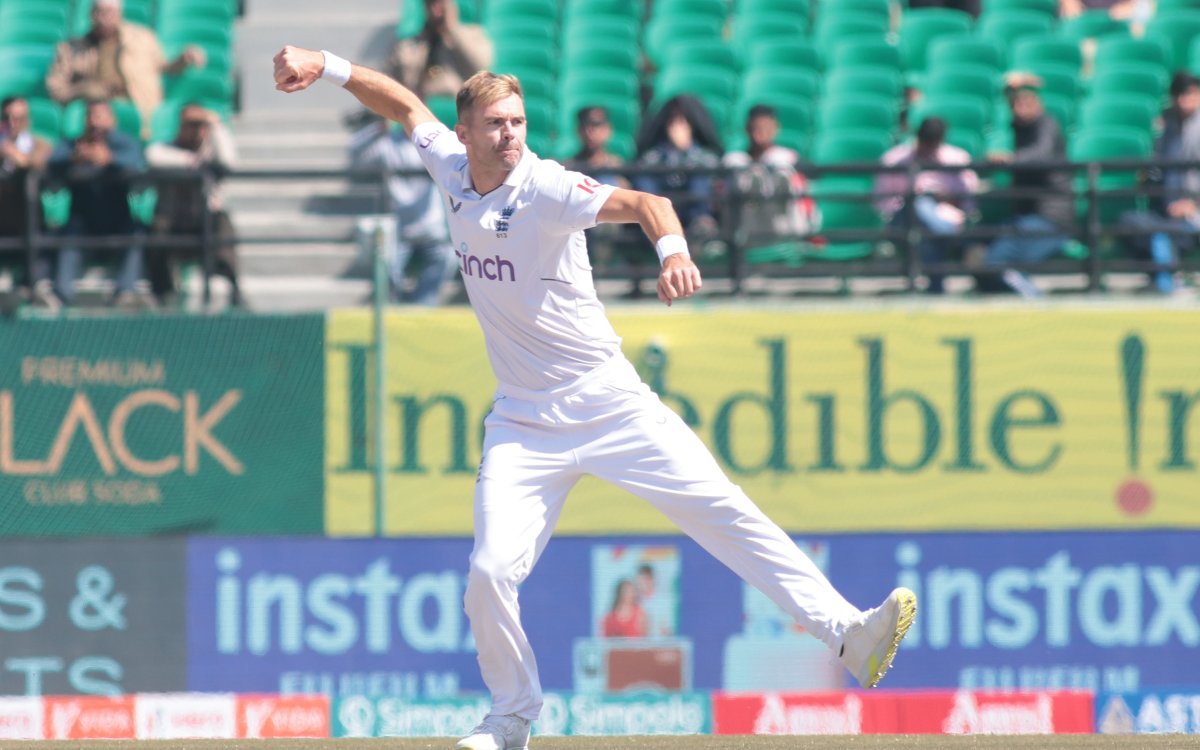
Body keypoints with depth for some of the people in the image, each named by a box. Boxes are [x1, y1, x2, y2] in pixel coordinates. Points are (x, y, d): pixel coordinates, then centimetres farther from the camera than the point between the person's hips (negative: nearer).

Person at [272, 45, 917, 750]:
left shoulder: (545, 189, -16)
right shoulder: (453, 167, 1)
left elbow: (642, 202, -31)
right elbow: (406, 104, 19)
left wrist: (673, 250, -51)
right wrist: (325, 65, 10)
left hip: (609, 402, -4)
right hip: (525, 422, 4)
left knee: (723, 511, -14)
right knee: (491, 574, -9)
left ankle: (846, 633, -15)